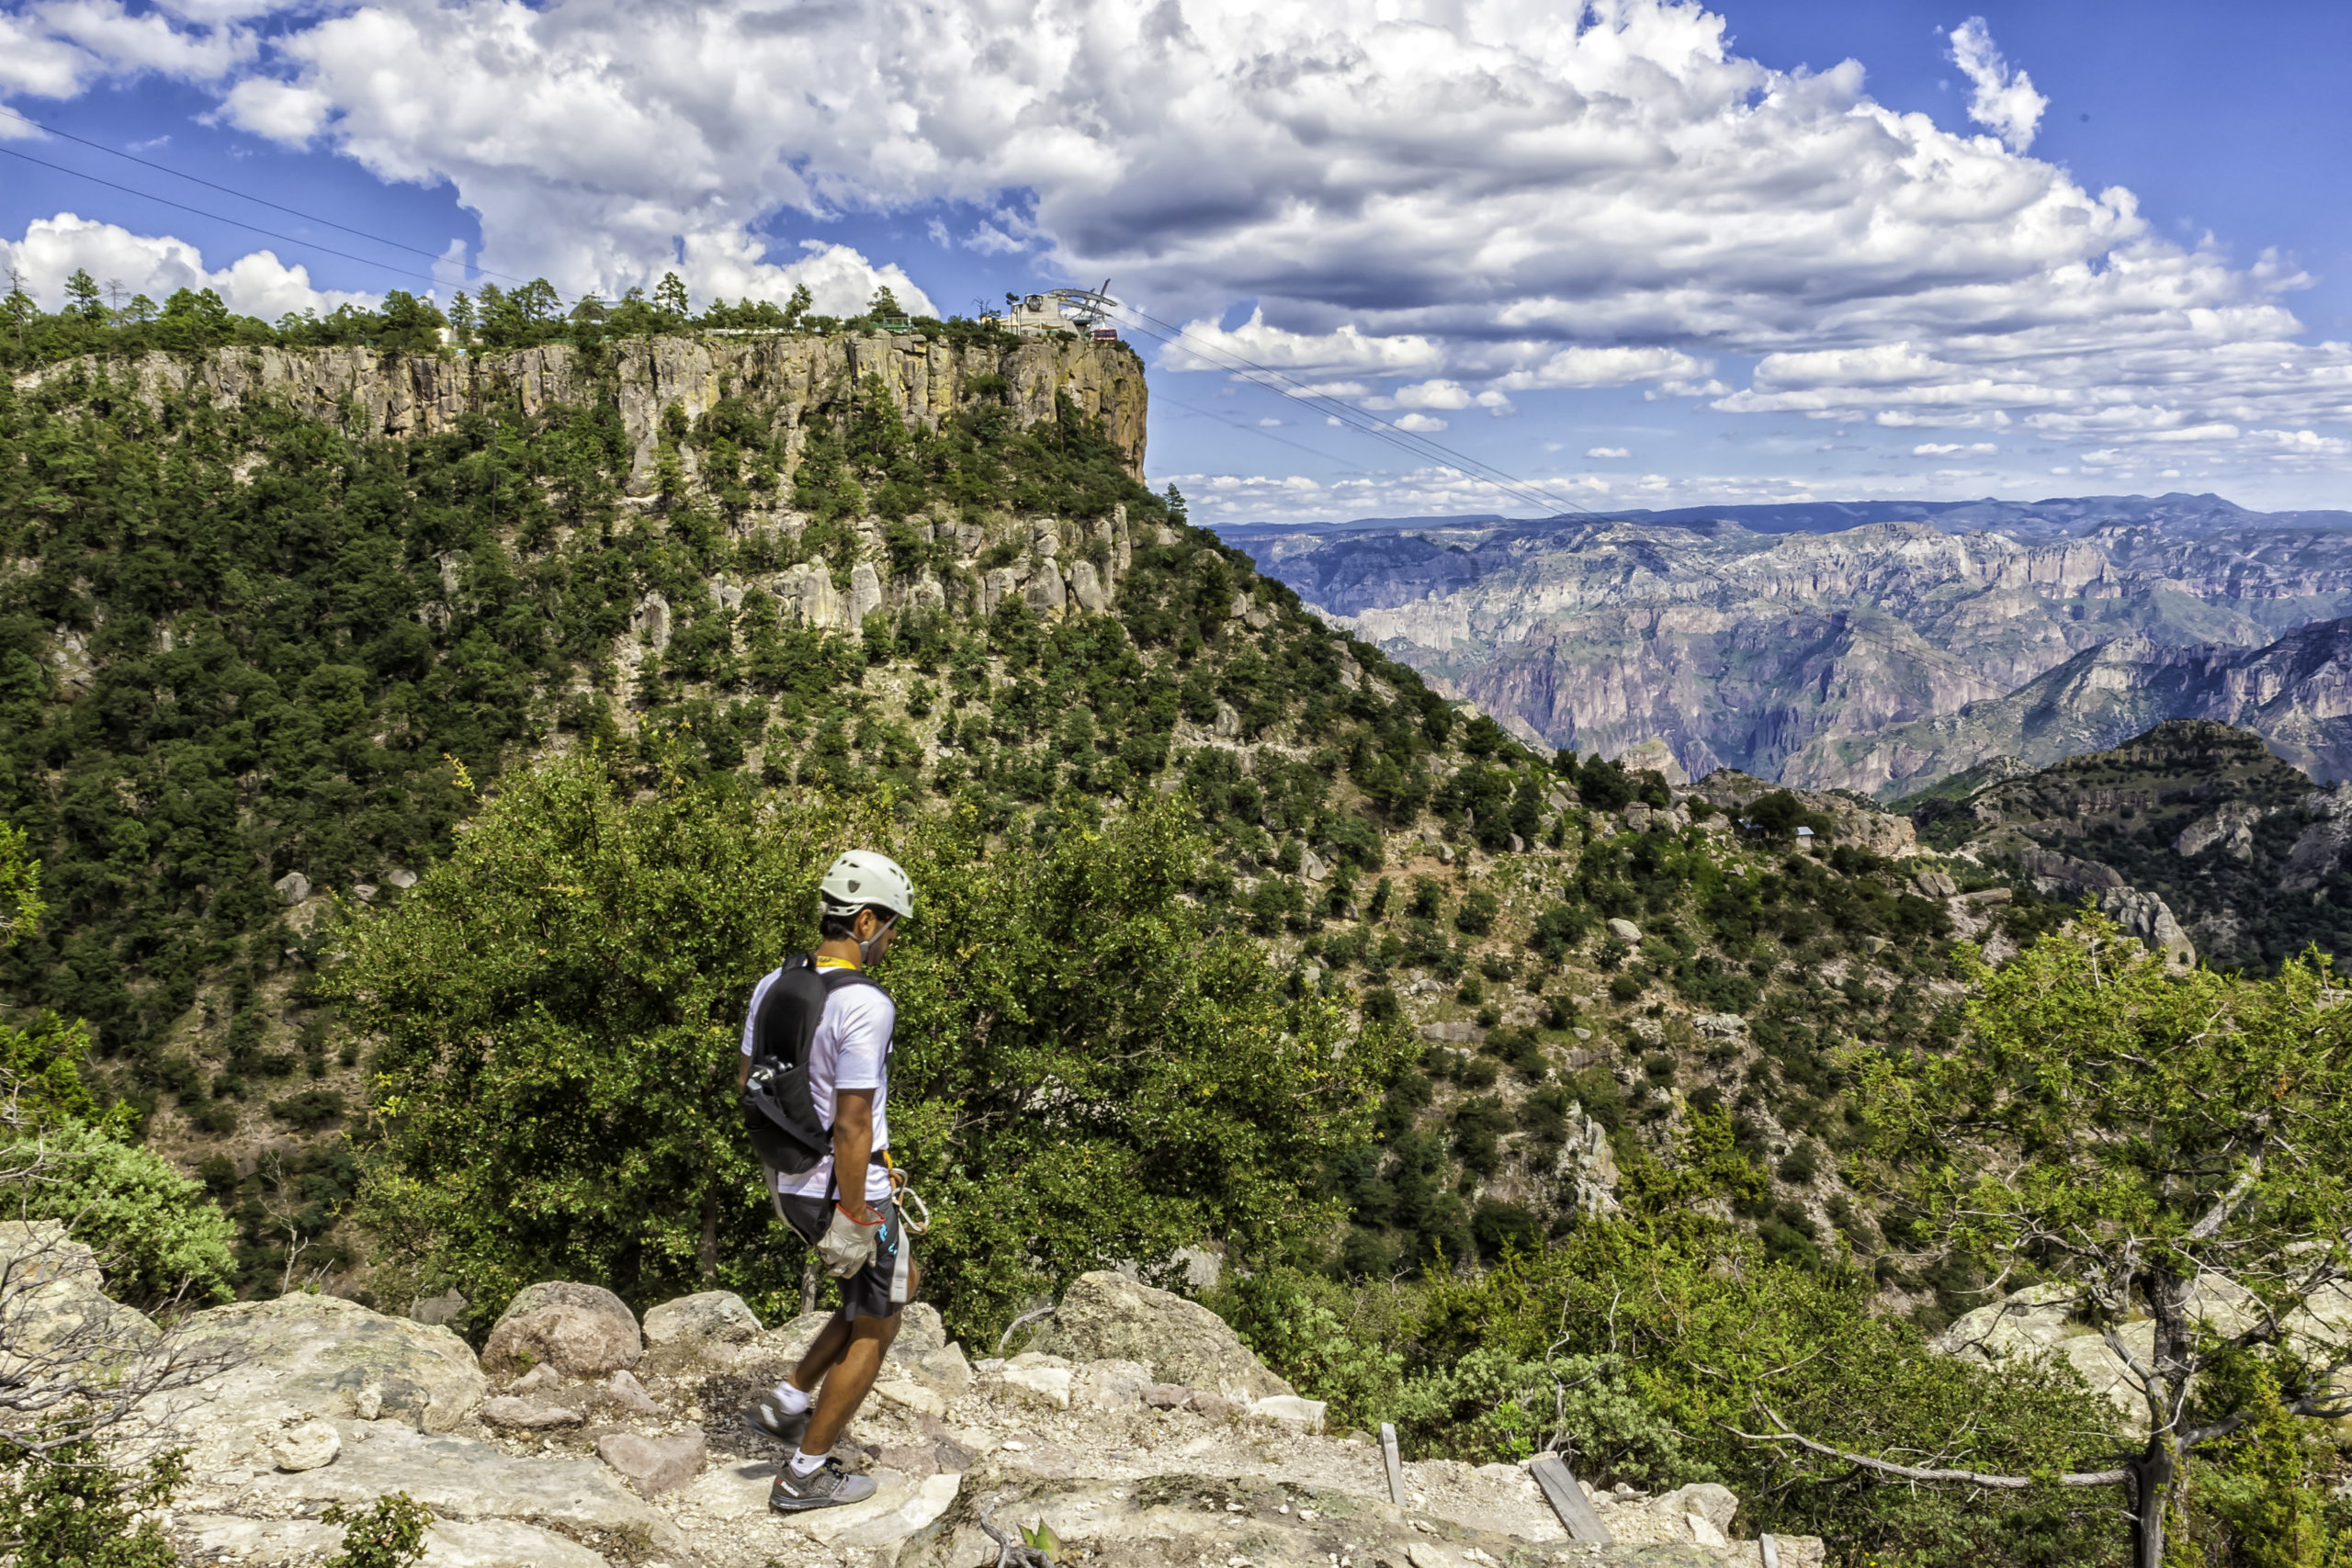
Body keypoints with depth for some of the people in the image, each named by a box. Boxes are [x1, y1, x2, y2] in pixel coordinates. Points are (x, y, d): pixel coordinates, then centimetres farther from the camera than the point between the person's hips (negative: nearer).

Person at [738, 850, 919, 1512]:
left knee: (901, 1283, 26)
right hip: (846, 1190, -8)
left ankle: (789, 1401, 26)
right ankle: (804, 1475, 22)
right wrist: (852, 1219, -19)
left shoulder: (773, 986, 1)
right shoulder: (865, 1004, -25)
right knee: (874, 1327, 13)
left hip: (789, 1183, 8)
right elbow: (852, 1124, -26)